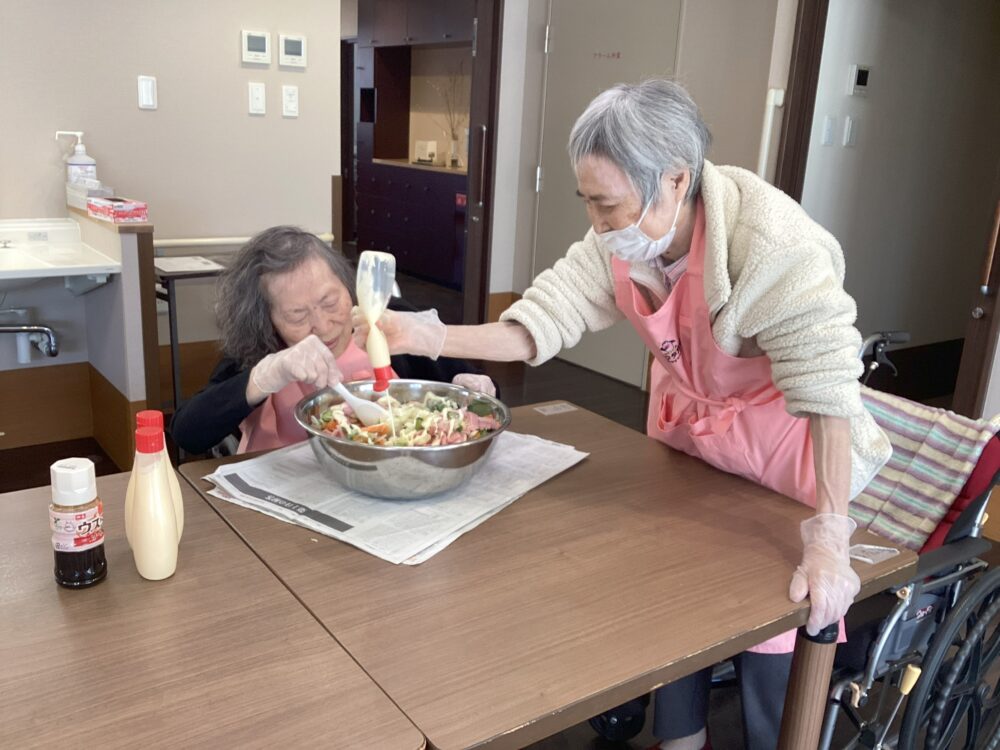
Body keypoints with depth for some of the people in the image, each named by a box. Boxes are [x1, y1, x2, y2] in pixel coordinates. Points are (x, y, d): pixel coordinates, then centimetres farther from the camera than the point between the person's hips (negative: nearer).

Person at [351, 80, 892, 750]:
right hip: (684, 428, 6)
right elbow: (539, 325, -16)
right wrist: (425, 335, -29)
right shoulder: (618, 241, -16)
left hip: (780, 444, -5)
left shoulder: (772, 243, -33)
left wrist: (829, 537, -38)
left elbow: (827, 388, -35)